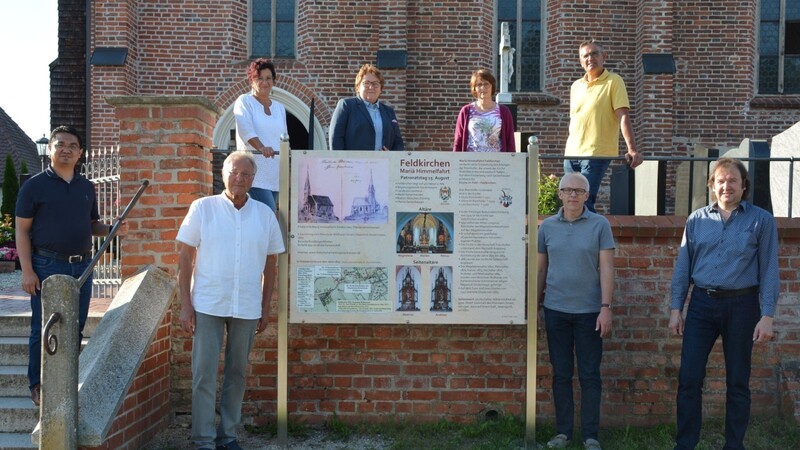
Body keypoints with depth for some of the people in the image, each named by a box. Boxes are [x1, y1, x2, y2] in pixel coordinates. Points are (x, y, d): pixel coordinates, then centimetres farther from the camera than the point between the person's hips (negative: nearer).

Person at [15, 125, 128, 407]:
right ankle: (38, 385, 14)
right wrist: (27, 270, -12)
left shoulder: (86, 187, 11)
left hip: (82, 266, 5)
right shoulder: (35, 186, -3)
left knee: (75, 328, 10)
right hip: (48, 266, -5)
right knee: (43, 329, 2)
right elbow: (22, 230, -5)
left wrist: (113, 229, -4)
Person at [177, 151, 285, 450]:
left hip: (247, 308, 2)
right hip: (207, 305, -2)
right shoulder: (202, 208, -1)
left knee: (237, 373, 11)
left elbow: (270, 262, 10)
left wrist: (266, 307, 8)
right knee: (204, 373, 0)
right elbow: (185, 257, -1)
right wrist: (185, 304, -6)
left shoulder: (265, 214, 5)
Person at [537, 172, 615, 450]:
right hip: (555, 310, 2)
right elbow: (540, 269, 9)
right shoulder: (547, 226, 5)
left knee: (589, 375, 4)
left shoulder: (599, 225, -2)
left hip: (589, 311, -2)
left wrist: (606, 307, -11)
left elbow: (606, 269, -5)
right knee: (561, 374, 9)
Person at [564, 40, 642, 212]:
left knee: (584, 203, -15)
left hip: (597, 154, -6)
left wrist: (632, 149, -22)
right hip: (572, 154, 6)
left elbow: (623, 117, -11)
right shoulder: (576, 85, 14)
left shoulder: (614, 81, -3)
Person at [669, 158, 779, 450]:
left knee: (738, 382, 8)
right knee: (689, 379, 0)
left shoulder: (761, 220, 1)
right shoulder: (697, 220, 7)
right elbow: (683, 267, 8)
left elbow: (769, 270, -2)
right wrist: (675, 309, 4)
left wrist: (767, 315, -9)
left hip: (741, 305, -2)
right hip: (702, 304, 2)